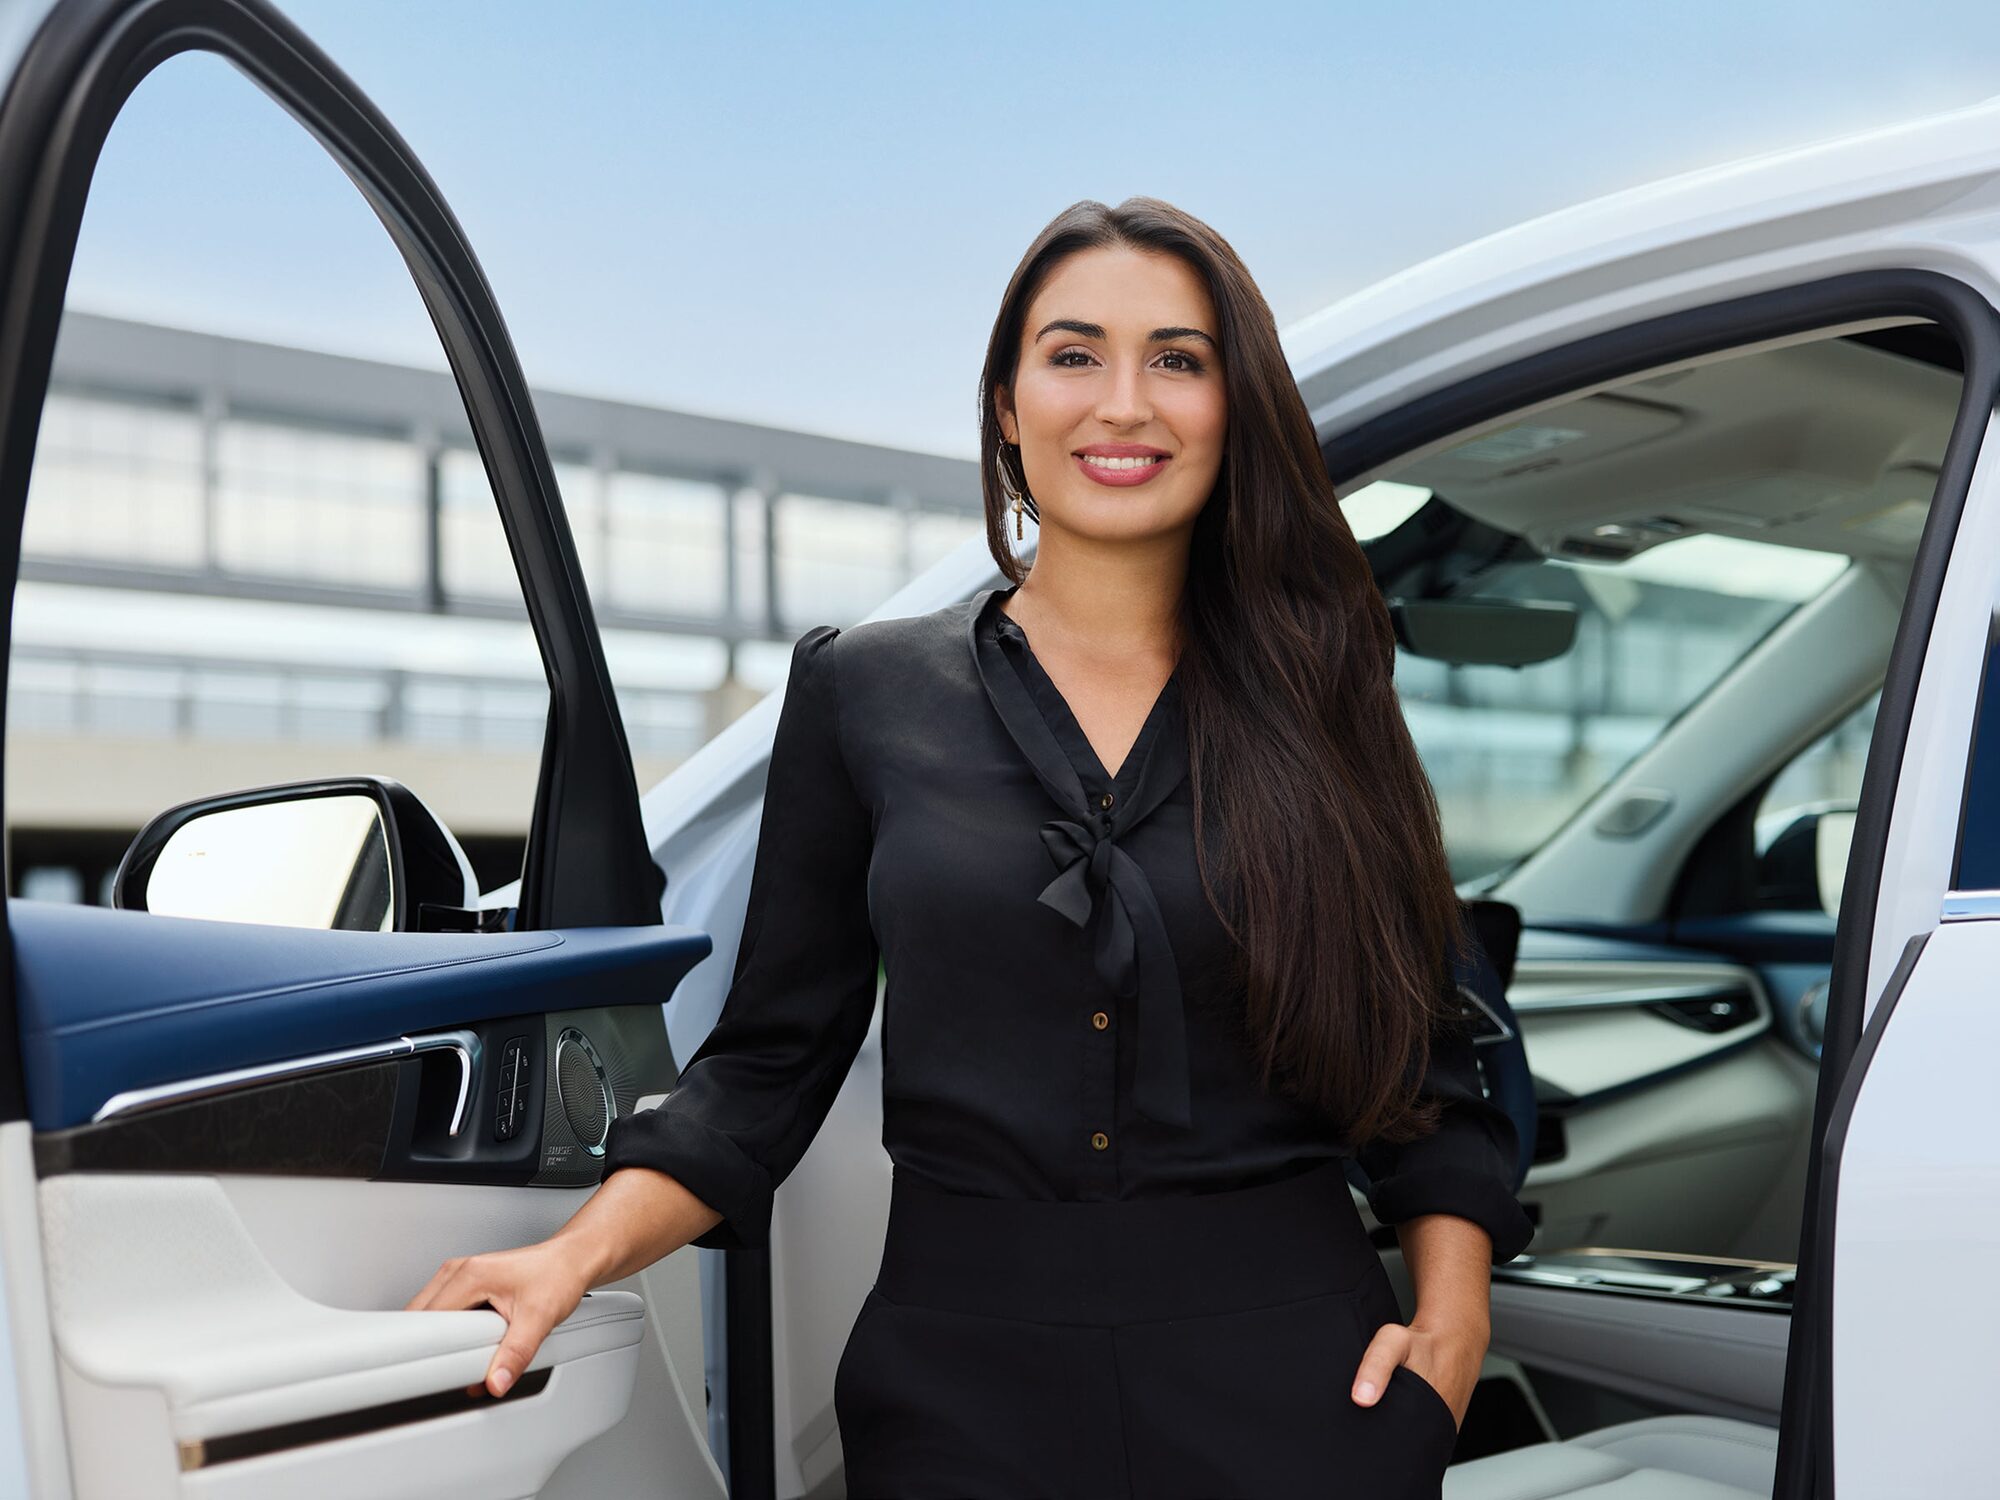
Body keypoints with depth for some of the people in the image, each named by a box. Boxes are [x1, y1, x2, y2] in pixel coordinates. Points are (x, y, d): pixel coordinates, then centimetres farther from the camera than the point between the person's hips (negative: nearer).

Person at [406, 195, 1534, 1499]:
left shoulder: (1317, 705, 3)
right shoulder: (866, 690, 3)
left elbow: (1429, 1067, 8)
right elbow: (771, 1061, 4)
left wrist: (1451, 1323, -5)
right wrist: (577, 1257, -8)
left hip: (1290, 1386, 0)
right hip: (965, 1378, 0)